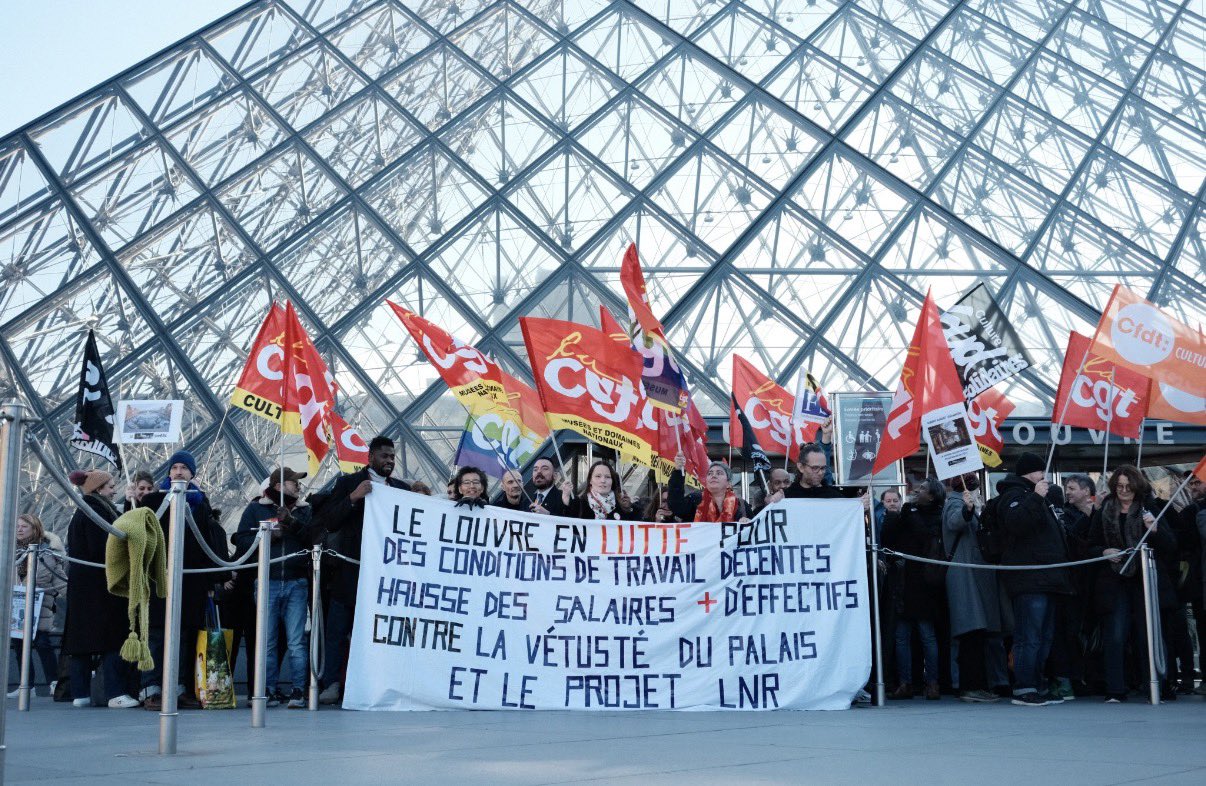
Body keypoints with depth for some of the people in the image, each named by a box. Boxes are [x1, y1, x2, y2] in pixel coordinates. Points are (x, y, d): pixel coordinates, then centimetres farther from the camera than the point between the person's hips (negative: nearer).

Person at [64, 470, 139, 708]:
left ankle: (80, 694, 10)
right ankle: (115, 694, -12)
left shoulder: (81, 513, 17)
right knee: (113, 638, -9)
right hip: (100, 585, -10)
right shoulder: (97, 512, -13)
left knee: (82, 638, 9)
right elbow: (101, 550, -20)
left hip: (80, 585, 10)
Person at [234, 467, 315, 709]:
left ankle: (298, 690, -1)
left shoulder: (303, 510, 13)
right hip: (267, 582, 0)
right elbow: (241, 540, 2)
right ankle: (271, 690, 8)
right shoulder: (256, 508, 10)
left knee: (296, 641, -5)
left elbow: (313, 538, -1)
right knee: (267, 642, 1)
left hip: (296, 583, 0)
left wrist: (292, 522, -13)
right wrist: (266, 537, -11)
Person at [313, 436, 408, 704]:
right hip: (352, 569, -2)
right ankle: (332, 684, 5)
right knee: (337, 629, 0)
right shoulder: (349, 483, 5)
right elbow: (327, 523, -4)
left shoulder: (401, 488, 14)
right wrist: (353, 498, -16)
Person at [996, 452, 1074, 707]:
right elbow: (1015, 523, -26)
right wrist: (1035, 497, -26)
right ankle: (1023, 689, -11)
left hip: (1045, 579, 11)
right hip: (1028, 580, -11)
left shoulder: (1035, 496, 27)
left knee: (1045, 637, 11)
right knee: (1029, 637, -12)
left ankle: (1033, 686, 16)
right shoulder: (1014, 494, -5)